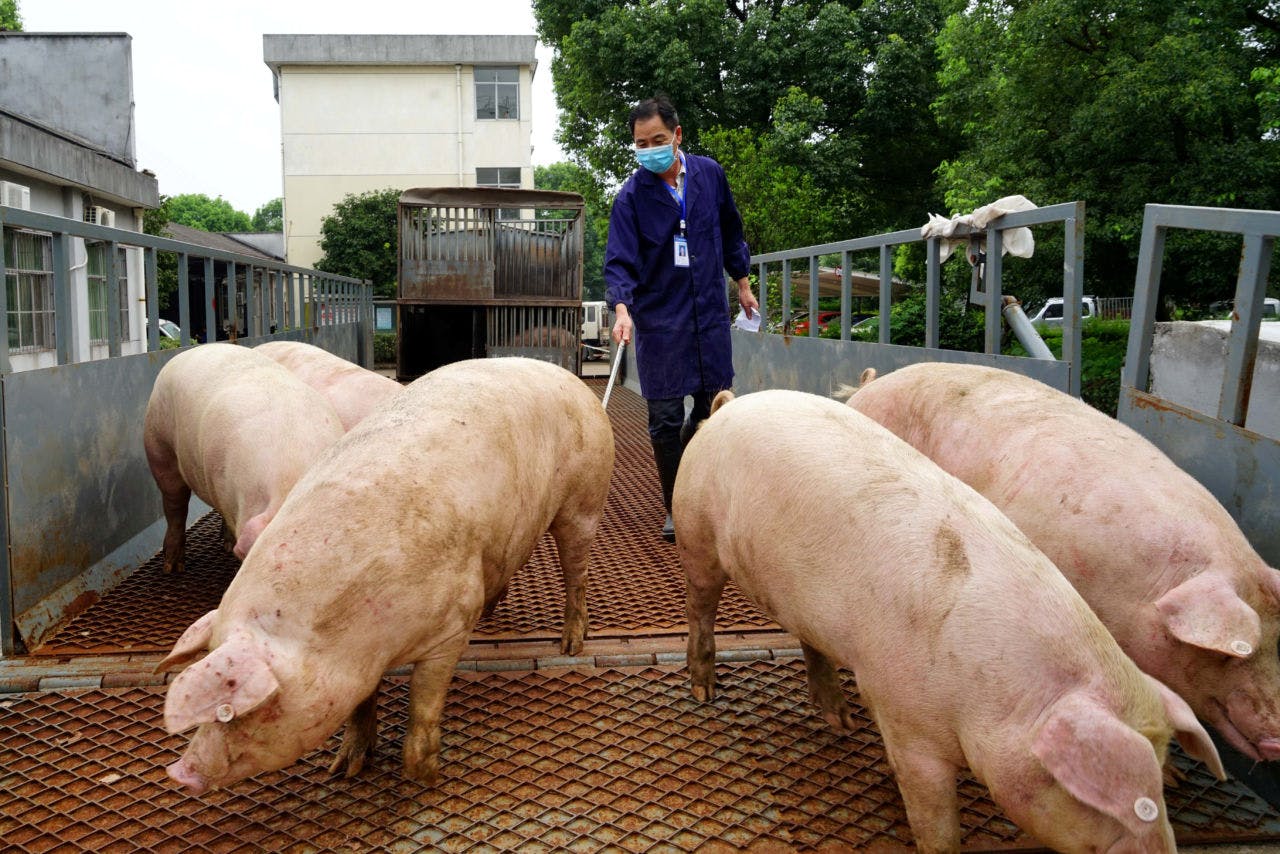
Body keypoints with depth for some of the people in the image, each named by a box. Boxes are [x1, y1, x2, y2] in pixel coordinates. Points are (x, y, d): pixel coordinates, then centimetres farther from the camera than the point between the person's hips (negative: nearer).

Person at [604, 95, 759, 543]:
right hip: (659, 319, -3)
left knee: (713, 405, 8)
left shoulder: (709, 173, 2)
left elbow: (730, 231, 16)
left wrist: (742, 283, 20)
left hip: (709, 312, 3)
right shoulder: (631, 195, -8)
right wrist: (622, 308, -31)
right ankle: (675, 509, 13)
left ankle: (685, 468, 36)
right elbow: (620, 261, -14)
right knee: (665, 418, -2)